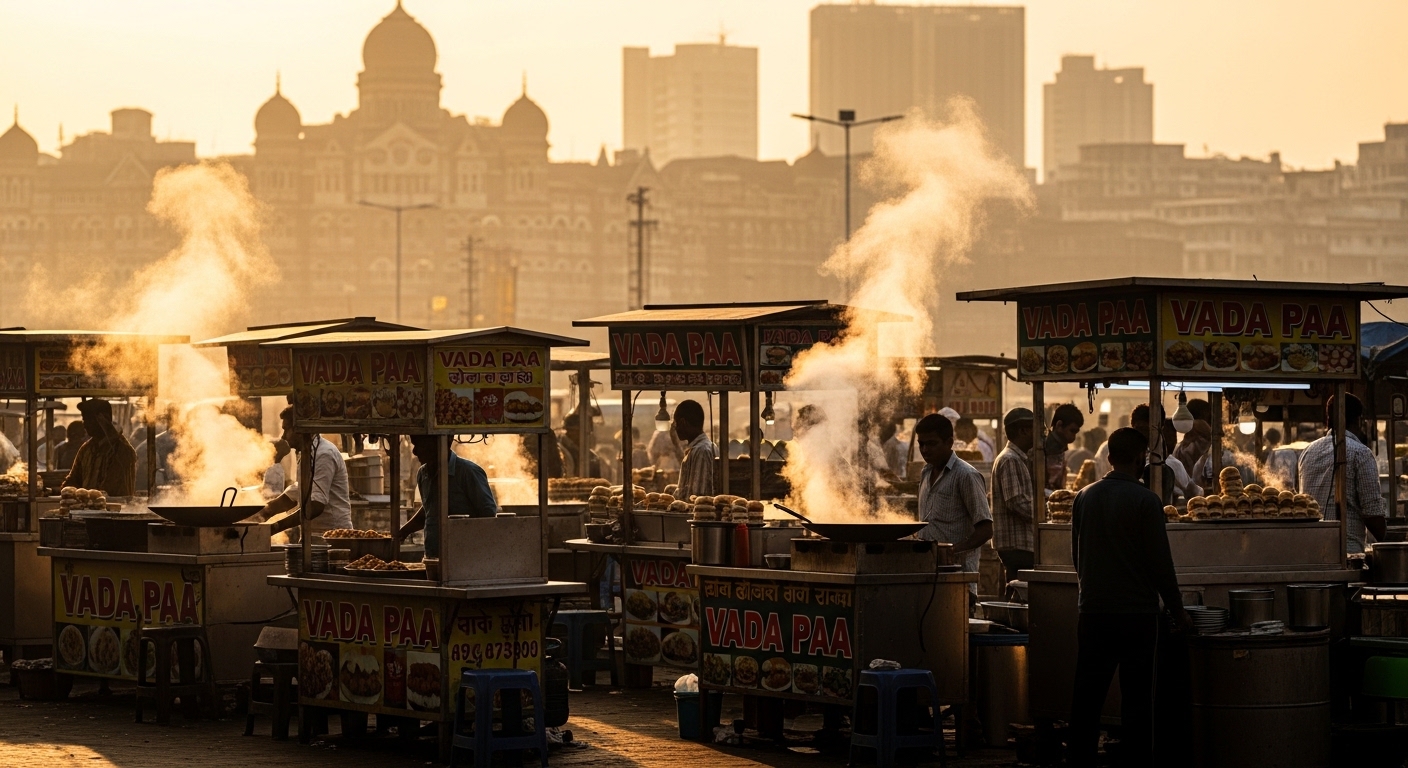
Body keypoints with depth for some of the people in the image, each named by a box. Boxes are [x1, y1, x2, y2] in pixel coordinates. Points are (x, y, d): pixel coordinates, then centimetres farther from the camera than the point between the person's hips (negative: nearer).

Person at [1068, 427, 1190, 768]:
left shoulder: (1084, 497, 3)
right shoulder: (1145, 501, -12)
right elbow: (1160, 562, -10)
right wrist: (1177, 610, 1)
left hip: (1093, 612, 4)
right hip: (1137, 612, -4)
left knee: (1087, 697, 8)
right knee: (1136, 699, 3)